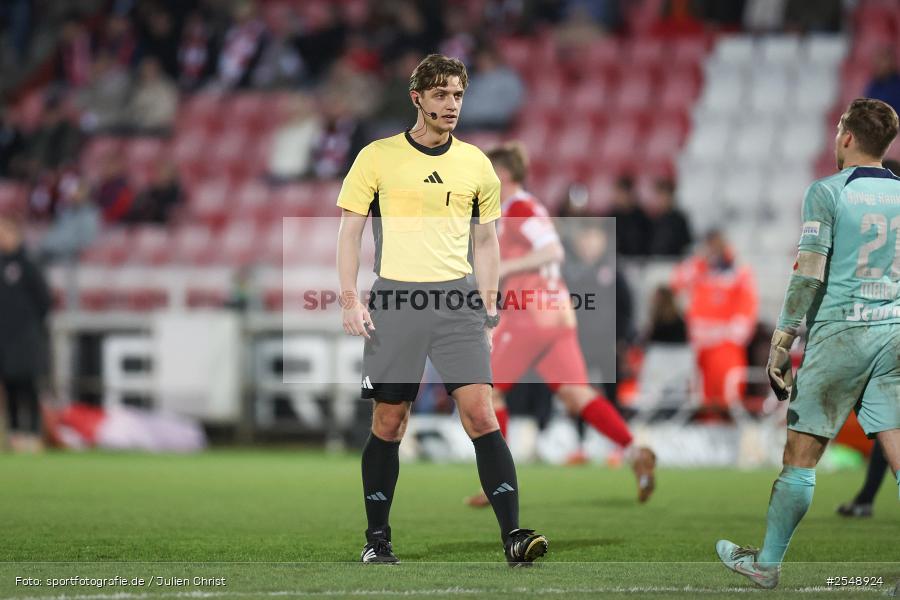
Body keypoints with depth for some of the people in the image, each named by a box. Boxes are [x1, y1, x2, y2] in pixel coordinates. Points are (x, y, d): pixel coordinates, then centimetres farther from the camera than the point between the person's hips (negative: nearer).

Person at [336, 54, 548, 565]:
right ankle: (377, 538, 18)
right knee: (389, 423, 4)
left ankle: (513, 535, -15)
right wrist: (351, 302, -5)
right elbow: (350, 232, 4)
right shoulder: (378, 158, 2)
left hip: (458, 300, 1)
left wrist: (488, 310, 11)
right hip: (394, 300, -1)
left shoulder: (476, 164, 9)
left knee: (481, 413, -11)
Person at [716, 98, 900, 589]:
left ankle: (767, 562, 16)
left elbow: (808, 274, -11)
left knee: (801, 455, 5)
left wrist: (781, 345, -10)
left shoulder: (827, 191, -6)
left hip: (839, 333, -4)